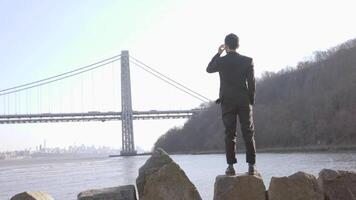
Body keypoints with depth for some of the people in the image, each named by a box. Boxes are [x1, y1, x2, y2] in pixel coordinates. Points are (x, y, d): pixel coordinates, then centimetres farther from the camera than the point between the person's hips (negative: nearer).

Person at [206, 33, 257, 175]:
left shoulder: (221, 61, -4)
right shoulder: (247, 61, -3)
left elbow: (208, 69, 18)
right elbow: (251, 83, -3)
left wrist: (218, 53, 19)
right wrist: (251, 100, 5)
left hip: (227, 102, 0)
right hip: (244, 102, 0)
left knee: (230, 134, 4)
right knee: (248, 133, 5)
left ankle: (231, 166, 2)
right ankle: (251, 166, 2)